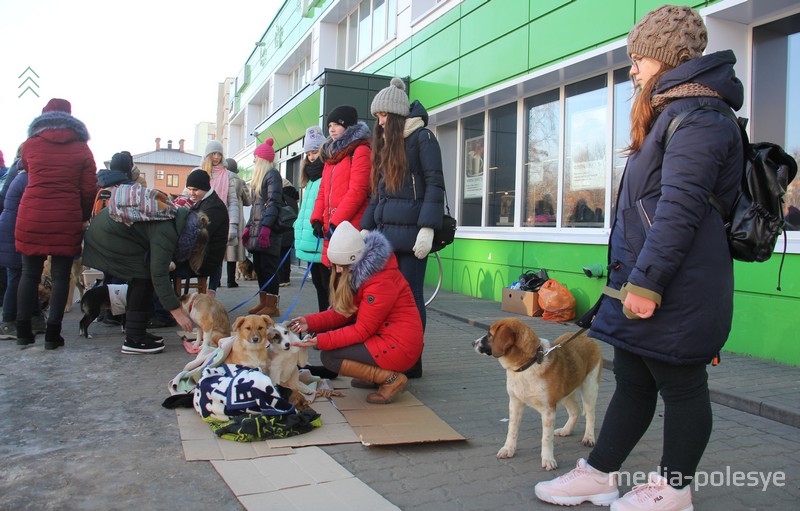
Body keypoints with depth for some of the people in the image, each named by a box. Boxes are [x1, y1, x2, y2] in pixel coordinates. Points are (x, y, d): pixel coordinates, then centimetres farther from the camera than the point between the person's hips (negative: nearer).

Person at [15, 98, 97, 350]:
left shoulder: (30, 145, 8)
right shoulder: (82, 149, 4)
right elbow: (89, 190, 1)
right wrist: (84, 218, 14)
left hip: (31, 218, 1)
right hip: (66, 220, -1)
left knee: (30, 273, 11)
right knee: (61, 276, 4)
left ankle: (23, 331, 15)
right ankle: (52, 333, 4)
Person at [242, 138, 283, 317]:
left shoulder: (272, 175, -7)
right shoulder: (259, 176, 22)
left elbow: (273, 203, -16)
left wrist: (265, 227, -24)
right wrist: (249, 227, 20)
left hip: (268, 230, -9)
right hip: (257, 230, 9)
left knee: (268, 267, -7)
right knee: (259, 267, 11)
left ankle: (272, 306, -3)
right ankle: (263, 302, 18)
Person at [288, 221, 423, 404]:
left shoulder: (381, 281, -24)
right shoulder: (357, 271, 3)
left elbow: (362, 330, -21)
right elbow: (343, 312, 4)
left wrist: (320, 341, -24)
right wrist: (310, 322, -9)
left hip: (398, 346, -10)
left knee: (328, 357, -14)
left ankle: (391, 378, -9)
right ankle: (375, 372, 9)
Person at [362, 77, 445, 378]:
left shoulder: (422, 137, 0)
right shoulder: (385, 143, 22)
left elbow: (435, 184, -9)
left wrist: (427, 228, -17)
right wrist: (367, 228, 17)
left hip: (410, 233, -7)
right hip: (385, 232, 7)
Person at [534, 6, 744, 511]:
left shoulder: (697, 117, -13)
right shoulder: (675, 113, 20)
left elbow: (679, 208, -23)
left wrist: (646, 281, -24)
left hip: (676, 292, -10)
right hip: (645, 283, 10)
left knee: (681, 386, 5)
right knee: (632, 381, 14)